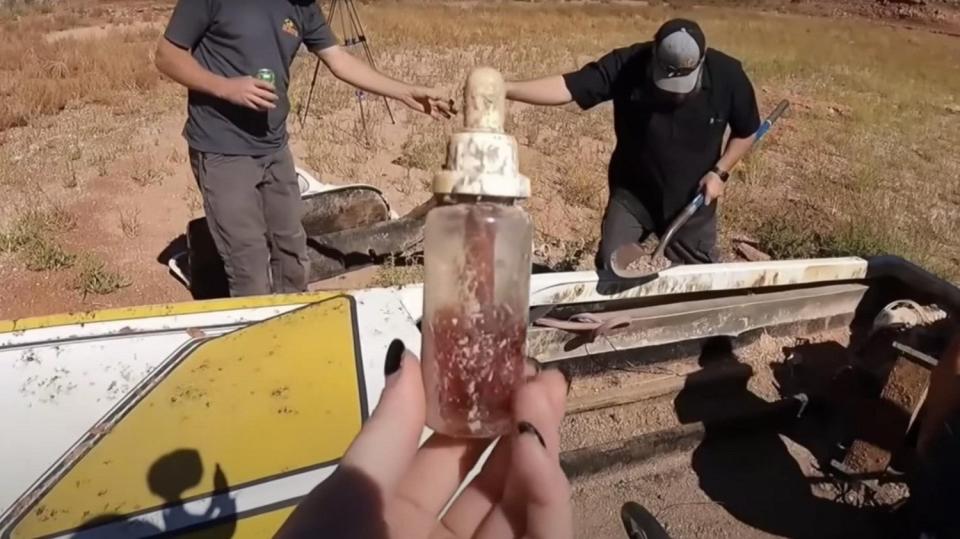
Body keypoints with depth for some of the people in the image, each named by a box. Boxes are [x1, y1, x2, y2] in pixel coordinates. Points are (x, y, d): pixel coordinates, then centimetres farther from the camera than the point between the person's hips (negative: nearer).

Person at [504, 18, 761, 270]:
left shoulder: (728, 75, -16)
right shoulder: (626, 66, -22)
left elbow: (746, 131, 1)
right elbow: (566, 87, -30)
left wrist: (719, 172, -11)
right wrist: (506, 88, -42)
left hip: (692, 198, 1)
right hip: (632, 192, -1)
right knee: (609, 268, -4)